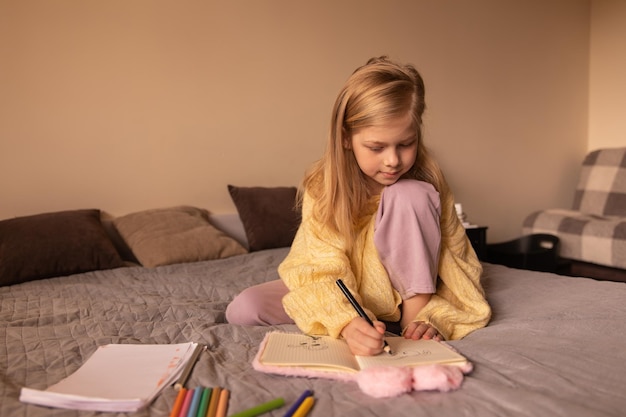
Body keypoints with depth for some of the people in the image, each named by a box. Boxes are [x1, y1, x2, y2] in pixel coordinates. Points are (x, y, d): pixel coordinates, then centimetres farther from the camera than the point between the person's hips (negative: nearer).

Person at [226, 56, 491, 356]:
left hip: (402, 293, -1)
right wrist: (347, 322, -47)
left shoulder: (425, 183, -18)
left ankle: (413, 314, -18)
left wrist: (430, 317, -31)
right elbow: (326, 270, -27)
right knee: (243, 309, -21)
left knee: (410, 195, -28)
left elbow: (456, 263, -13)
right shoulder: (322, 187, -20)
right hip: (343, 294, 2)